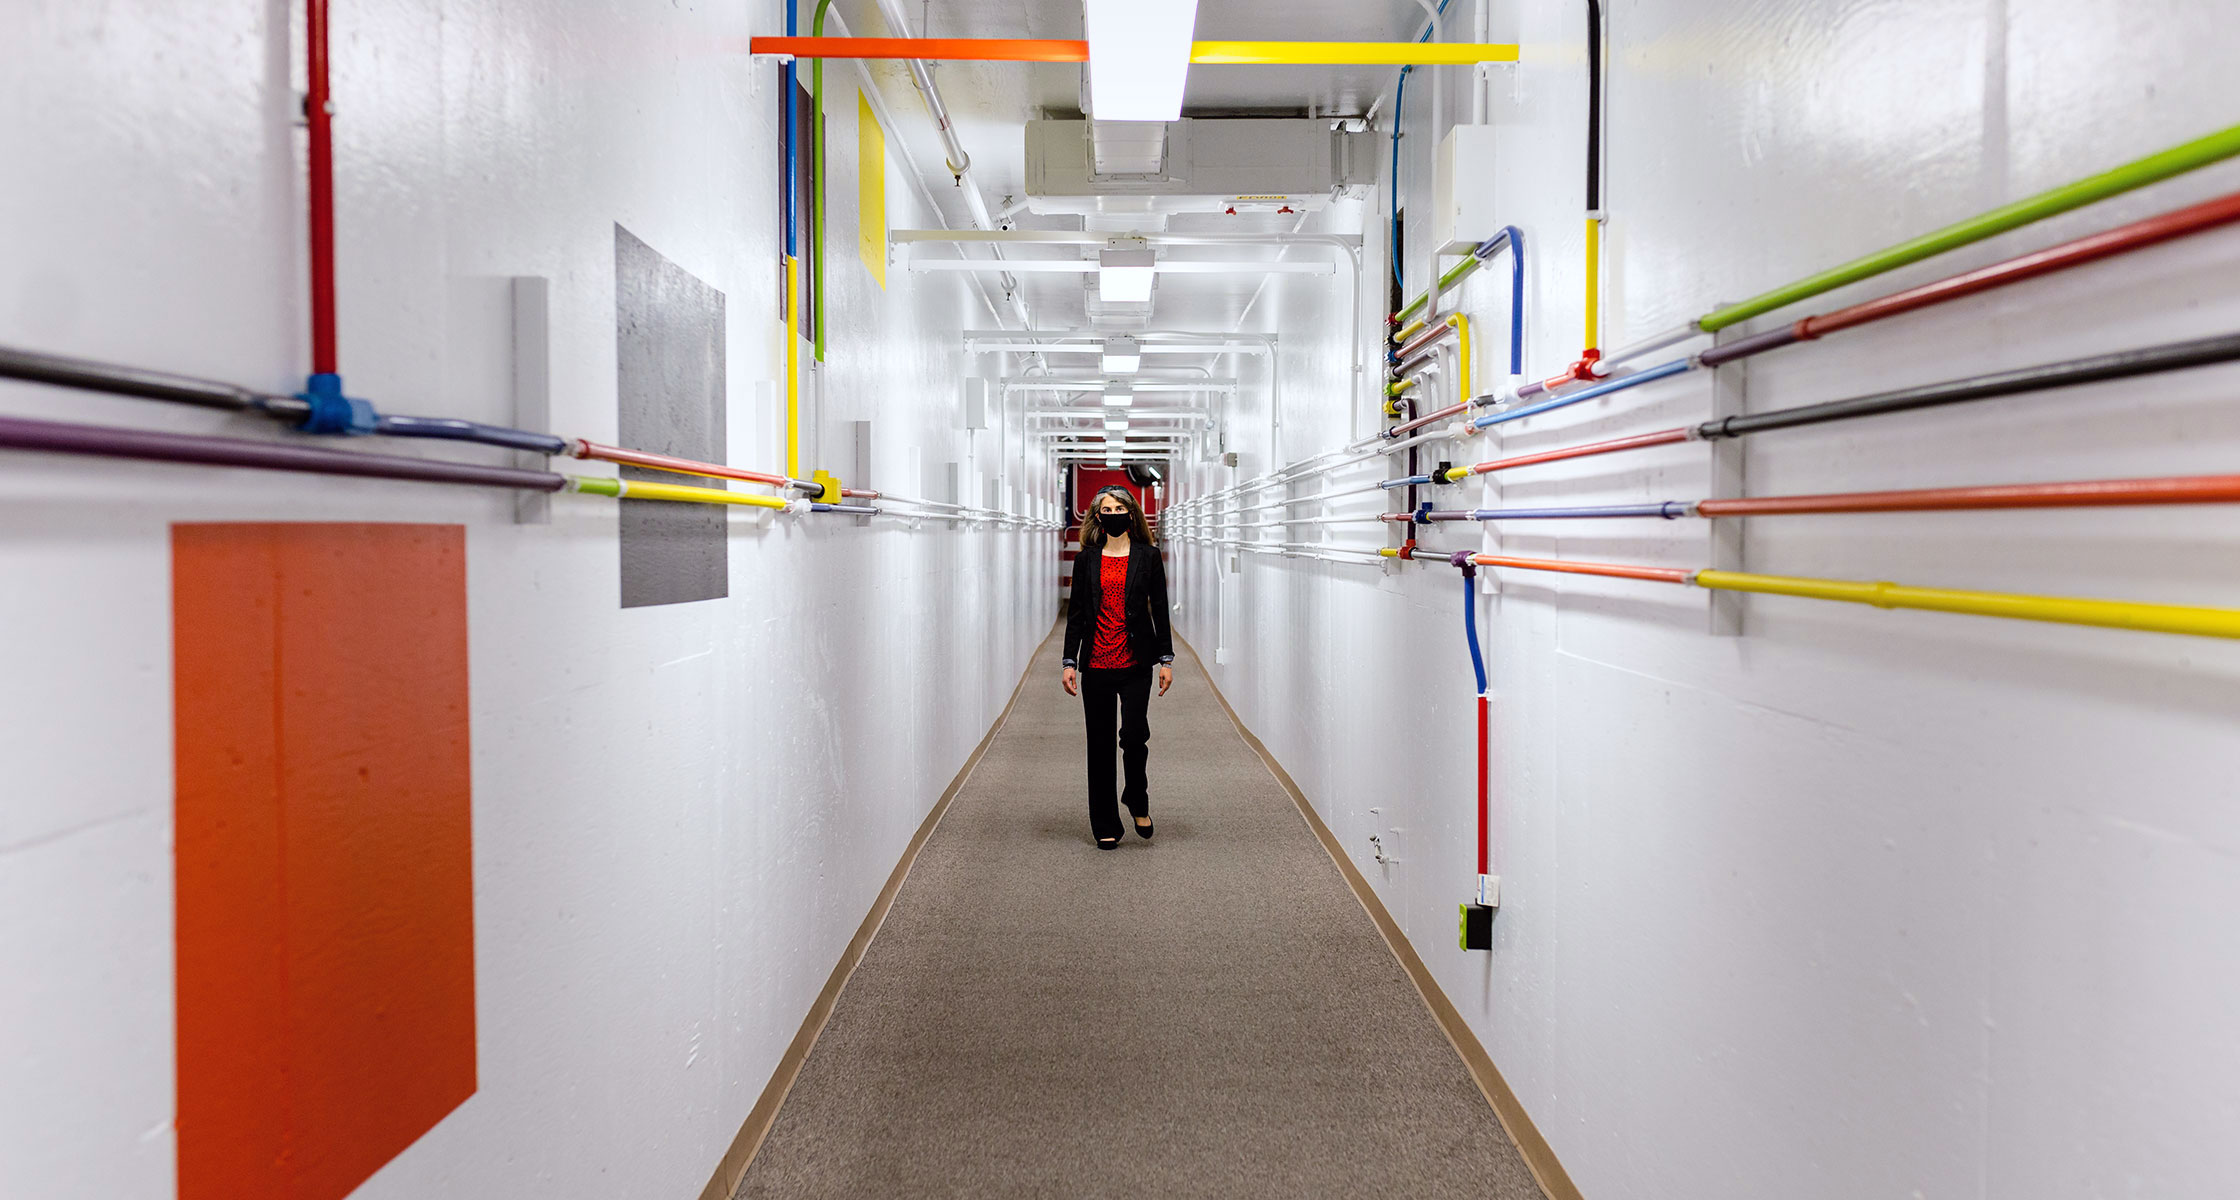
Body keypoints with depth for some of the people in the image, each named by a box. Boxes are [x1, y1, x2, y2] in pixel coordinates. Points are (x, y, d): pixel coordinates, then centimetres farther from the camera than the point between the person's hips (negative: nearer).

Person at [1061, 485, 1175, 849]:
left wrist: (1166, 659, 0)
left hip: (1135, 663, -1)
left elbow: (1160, 609, 5)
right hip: (1096, 665, 2)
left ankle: (1138, 802, 14)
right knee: (1100, 743, 5)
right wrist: (1069, 661, 2)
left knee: (1134, 734, -14)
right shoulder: (1086, 558, 8)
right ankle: (1105, 826, 15)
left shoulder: (1148, 556, 5)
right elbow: (1076, 612, 8)